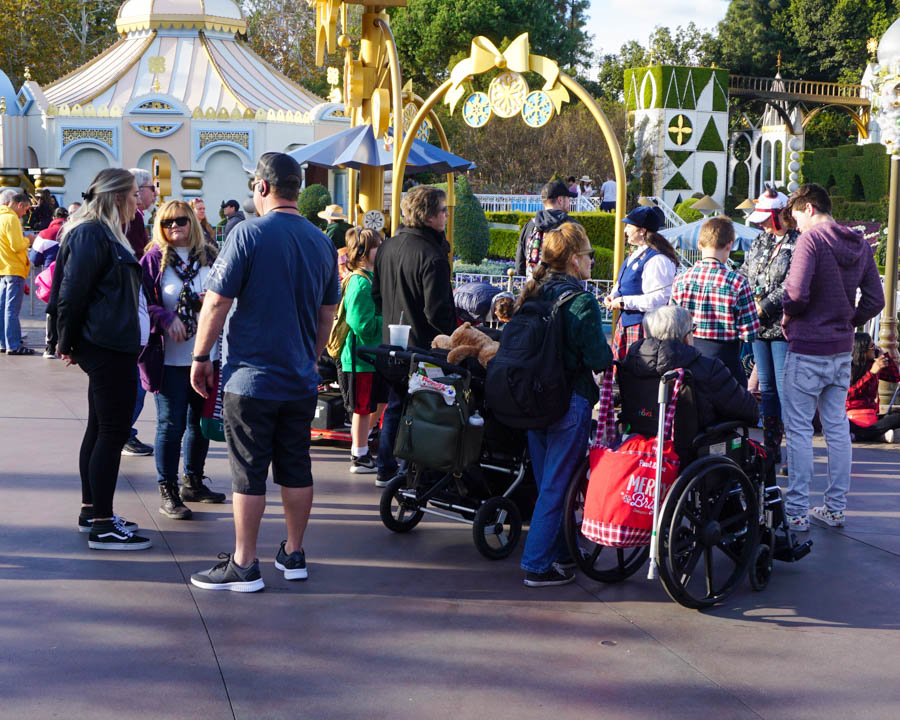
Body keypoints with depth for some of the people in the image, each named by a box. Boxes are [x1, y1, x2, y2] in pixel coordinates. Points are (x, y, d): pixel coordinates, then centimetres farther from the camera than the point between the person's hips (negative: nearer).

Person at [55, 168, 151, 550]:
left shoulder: (105, 233, 18)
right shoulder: (91, 234, -15)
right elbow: (72, 293, -18)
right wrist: (69, 343, -8)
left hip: (111, 348, 11)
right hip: (107, 348, -11)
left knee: (100, 430, 15)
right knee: (113, 432, -7)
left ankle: (91, 511, 25)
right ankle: (102, 525, -2)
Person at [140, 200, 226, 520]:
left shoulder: (209, 256, 8)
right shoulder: (154, 259, -3)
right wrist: (166, 318, -22)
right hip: (170, 359, -5)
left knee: (201, 422, 14)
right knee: (171, 425, -1)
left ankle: (193, 482, 30)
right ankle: (167, 492, 9)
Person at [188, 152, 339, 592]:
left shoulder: (249, 234, -12)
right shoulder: (322, 242, 6)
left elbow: (216, 303, -12)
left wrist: (200, 357, -2)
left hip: (251, 379, -5)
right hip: (302, 381, 6)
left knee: (248, 474, 1)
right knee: (296, 469, 13)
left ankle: (244, 565, 8)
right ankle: (293, 555, 24)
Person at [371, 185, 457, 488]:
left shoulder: (387, 247, 4)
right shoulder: (432, 256, -21)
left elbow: (376, 295, 13)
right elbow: (438, 312, -22)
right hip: (424, 346, -8)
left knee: (394, 406, 18)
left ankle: (386, 470, 25)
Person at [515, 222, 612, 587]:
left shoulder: (533, 295, 6)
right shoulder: (581, 301, -16)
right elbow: (598, 358, -18)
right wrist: (610, 352, 3)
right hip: (569, 402, -8)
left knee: (546, 481, 17)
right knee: (557, 485, 0)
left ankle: (559, 552, 29)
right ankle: (538, 565, 3)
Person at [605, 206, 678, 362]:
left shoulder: (657, 260, -17)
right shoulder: (635, 255, 15)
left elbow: (659, 299, -23)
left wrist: (624, 302, -20)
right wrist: (612, 296, 8)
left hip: (644, 326, -10)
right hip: (625, 322, 10)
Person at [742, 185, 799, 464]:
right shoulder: (761, 241, 15)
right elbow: (744, 274, 17)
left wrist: (763, 308, -19)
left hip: (783, 327, -8)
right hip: (760, 327, 8)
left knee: (786, 391, -7)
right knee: (767, 389, 13)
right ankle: (770, 451, 21)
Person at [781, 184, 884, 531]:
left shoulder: (812, 238, -13)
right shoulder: (860, 245, 10)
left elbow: (796, 293, -22)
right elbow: (875, 300, 10)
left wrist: (787, 317, -3)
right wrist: (846, 322, 14)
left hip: (808, 348, -7)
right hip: (842, 350, 8)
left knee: (799, 430, -2)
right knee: (837, 428, 13)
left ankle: (796, 512, 1)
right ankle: (835, 507, 19)